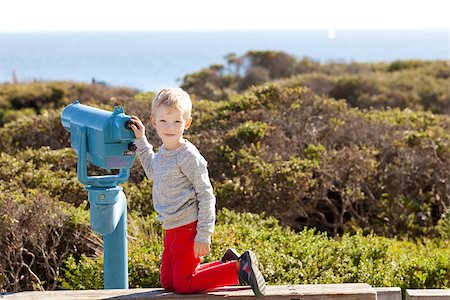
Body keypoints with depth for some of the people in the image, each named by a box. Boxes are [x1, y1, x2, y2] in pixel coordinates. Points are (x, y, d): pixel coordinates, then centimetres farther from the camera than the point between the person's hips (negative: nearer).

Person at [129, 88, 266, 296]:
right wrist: (141, 140, 25)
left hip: (187, 229, -9)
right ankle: (227, 264, 22)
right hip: (172, 230, 9)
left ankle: (240, 268, 1)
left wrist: (204, 235, -20)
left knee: (183, 285, -5)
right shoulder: (163, 152, 8)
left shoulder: (189, 157, -18)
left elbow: (206, 195, -18)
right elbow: (153, 171, 32)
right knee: (167, 283, 14)